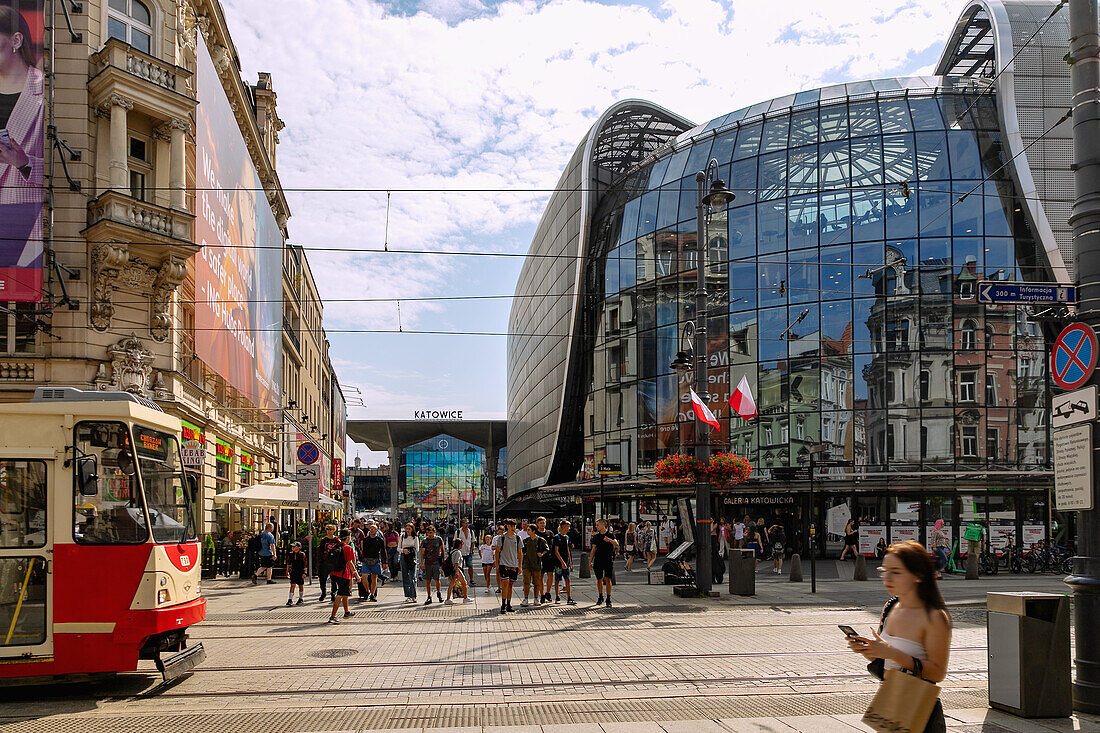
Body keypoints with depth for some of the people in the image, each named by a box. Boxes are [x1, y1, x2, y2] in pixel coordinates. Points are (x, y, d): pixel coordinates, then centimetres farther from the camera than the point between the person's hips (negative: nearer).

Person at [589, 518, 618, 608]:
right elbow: (593, 549, 14)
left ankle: (608, 599, -5)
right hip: (598, 561, 3)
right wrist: (590, 561, 9)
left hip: (608, 560, -3)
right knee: (599, 580, 7)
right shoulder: (596, 536, 10)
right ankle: (600, 597, 24)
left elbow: (616, 544, -17)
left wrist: (609, 540, -36)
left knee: (608, 579, -9)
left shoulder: (610, 535, -1)